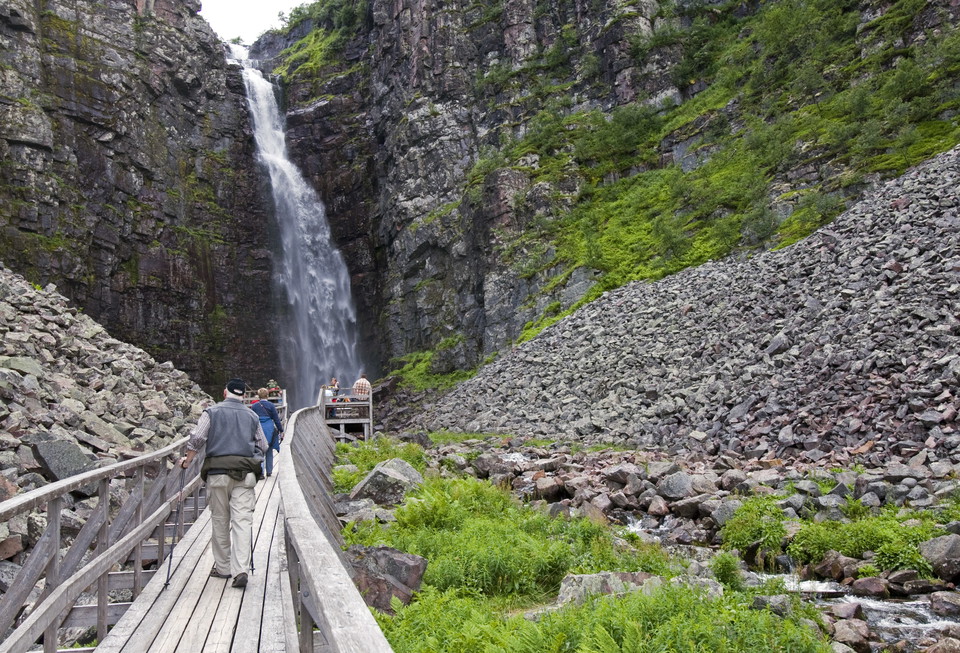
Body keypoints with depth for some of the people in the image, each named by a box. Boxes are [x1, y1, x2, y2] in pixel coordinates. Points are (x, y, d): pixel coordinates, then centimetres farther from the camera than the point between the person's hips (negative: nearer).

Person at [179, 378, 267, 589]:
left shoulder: (212, 412, 3)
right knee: (242, 521, -2)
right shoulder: (251, 416, 10)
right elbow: (263, 446, 13)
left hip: (218, 472, -1)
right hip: (246, 475, 1)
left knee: (220, 522, 10)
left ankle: (223, 567, 19)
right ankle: (240, 570, -12)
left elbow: (196, 439, -3)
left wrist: (187, 460, 11)